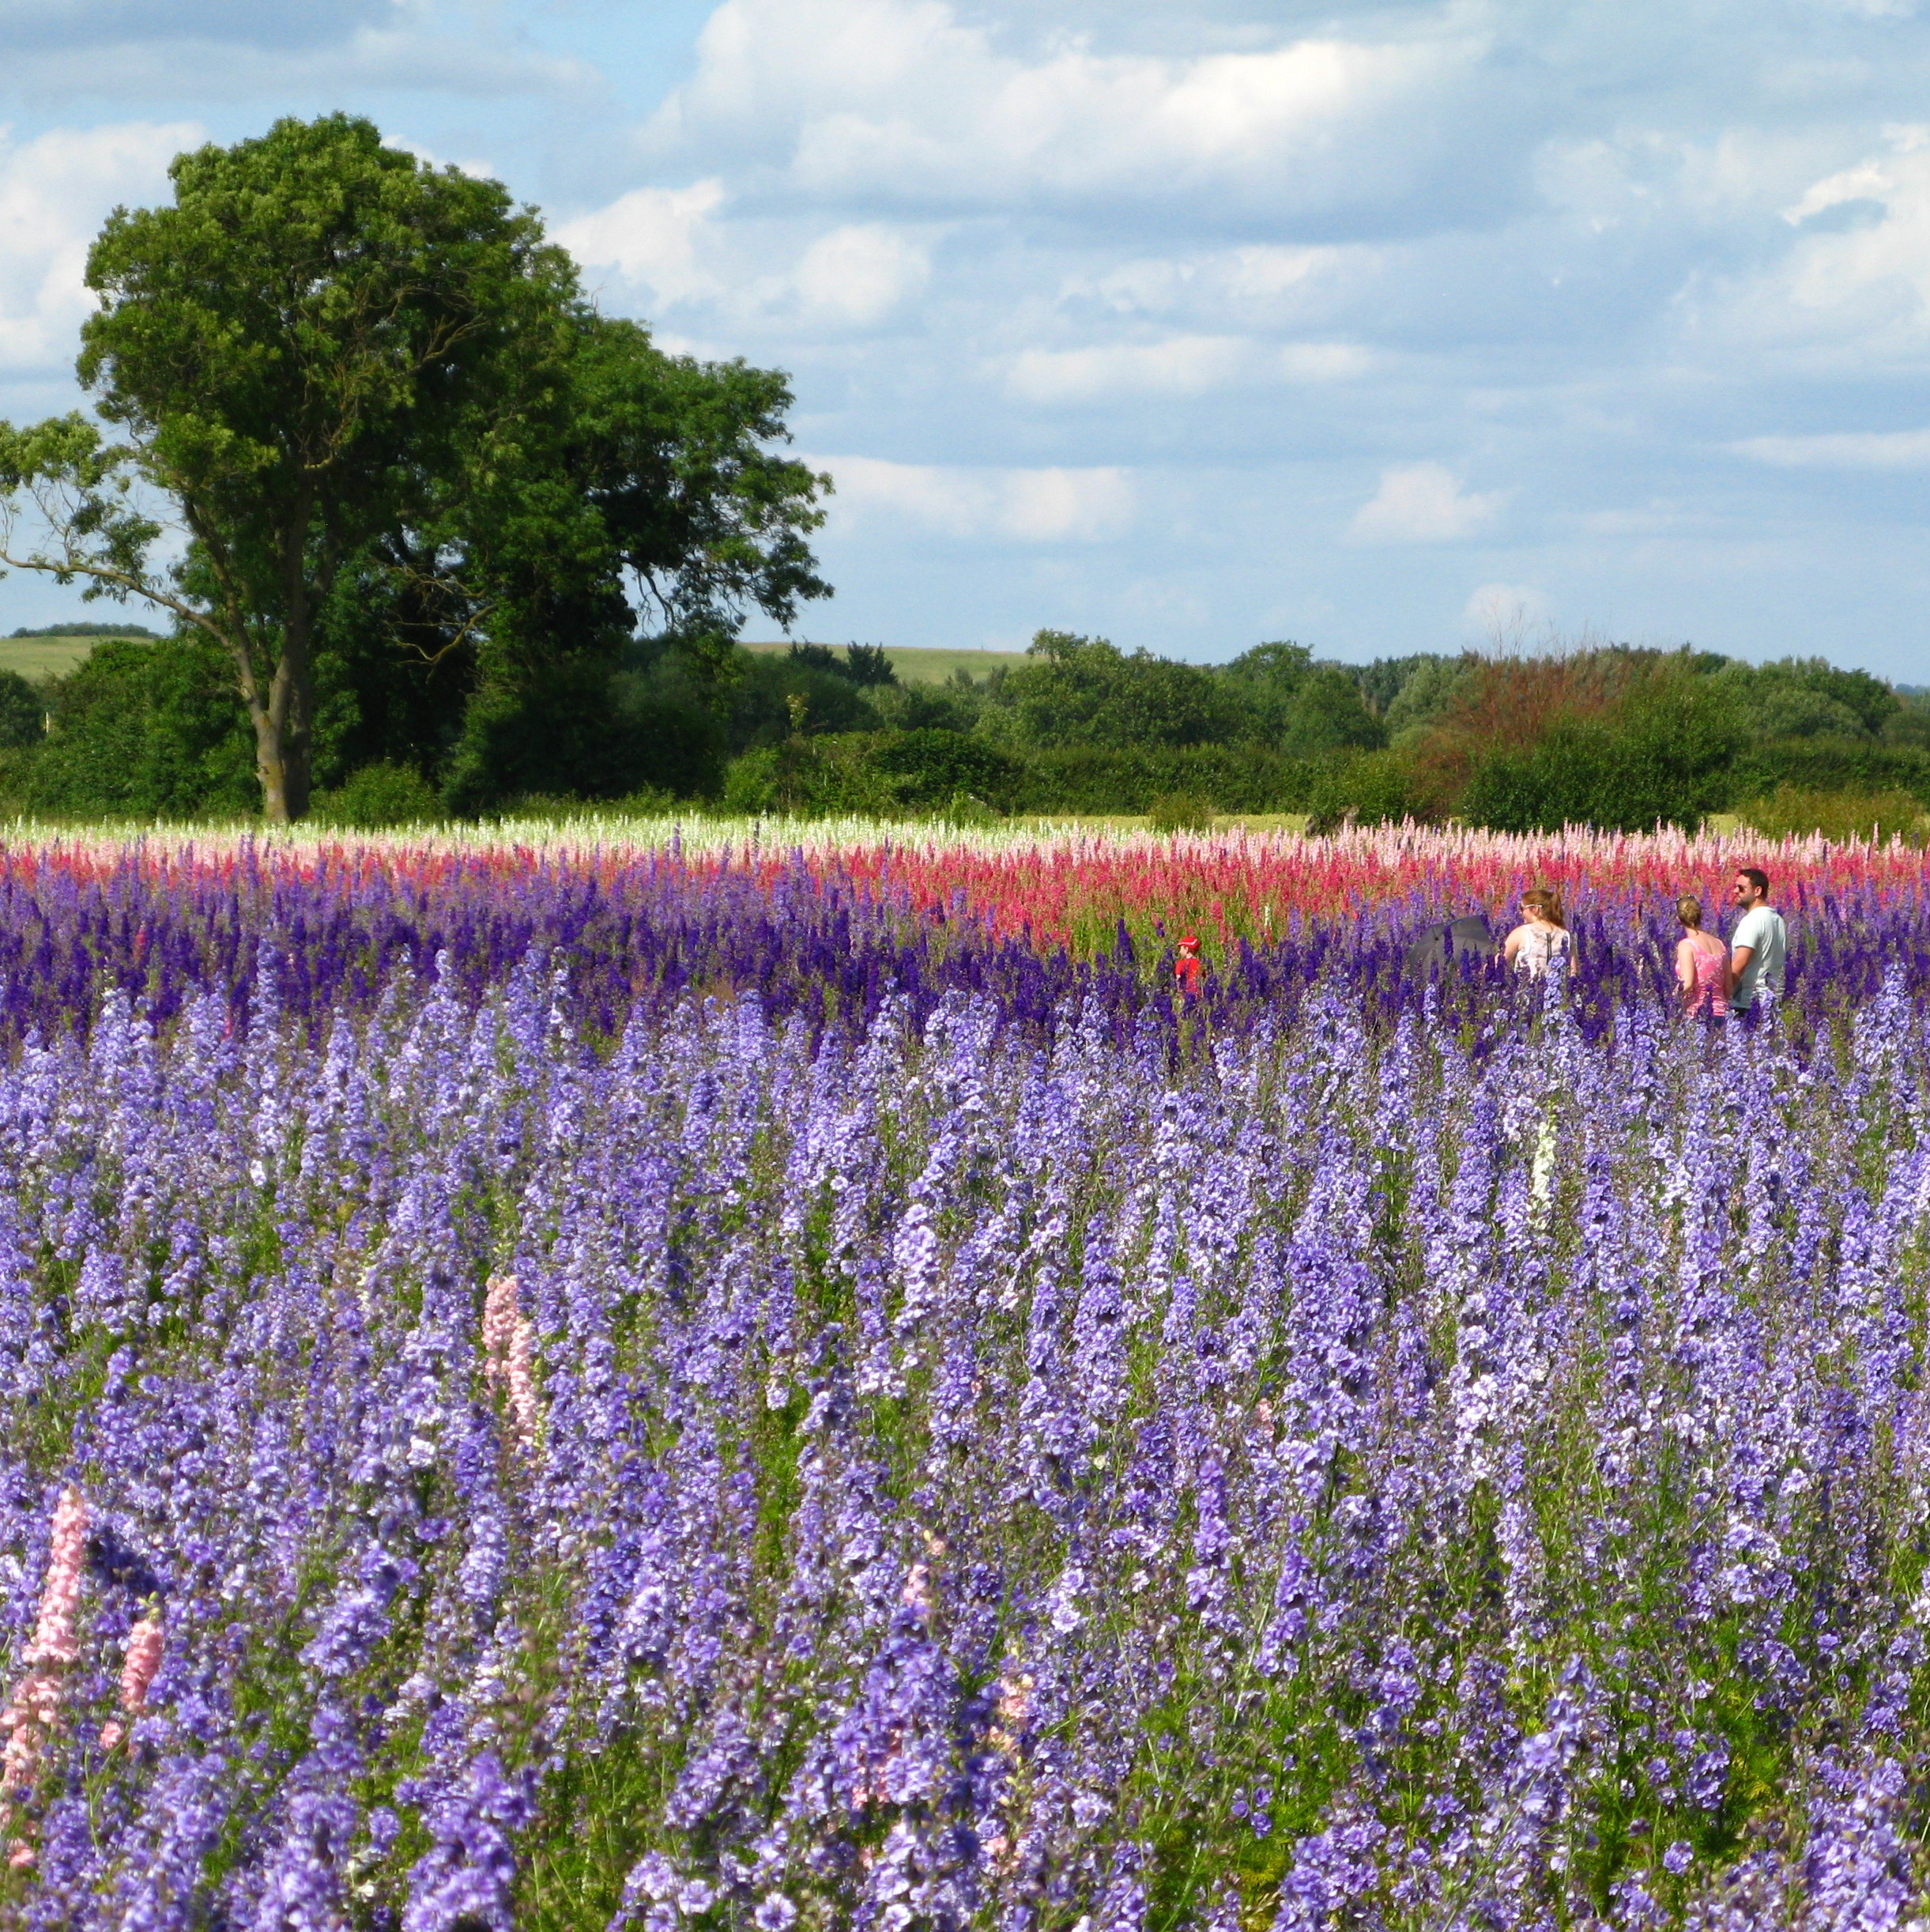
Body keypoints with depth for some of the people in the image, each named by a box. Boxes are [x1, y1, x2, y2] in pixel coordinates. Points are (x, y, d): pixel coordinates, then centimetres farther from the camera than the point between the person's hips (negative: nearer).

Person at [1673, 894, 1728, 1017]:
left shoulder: (1686, 945, -7)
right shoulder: (1719, 944, 10)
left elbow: (1687, 984, -16)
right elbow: (1728, 988, 13)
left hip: (1695, 1012, -6)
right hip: (1720, 1011, 6)